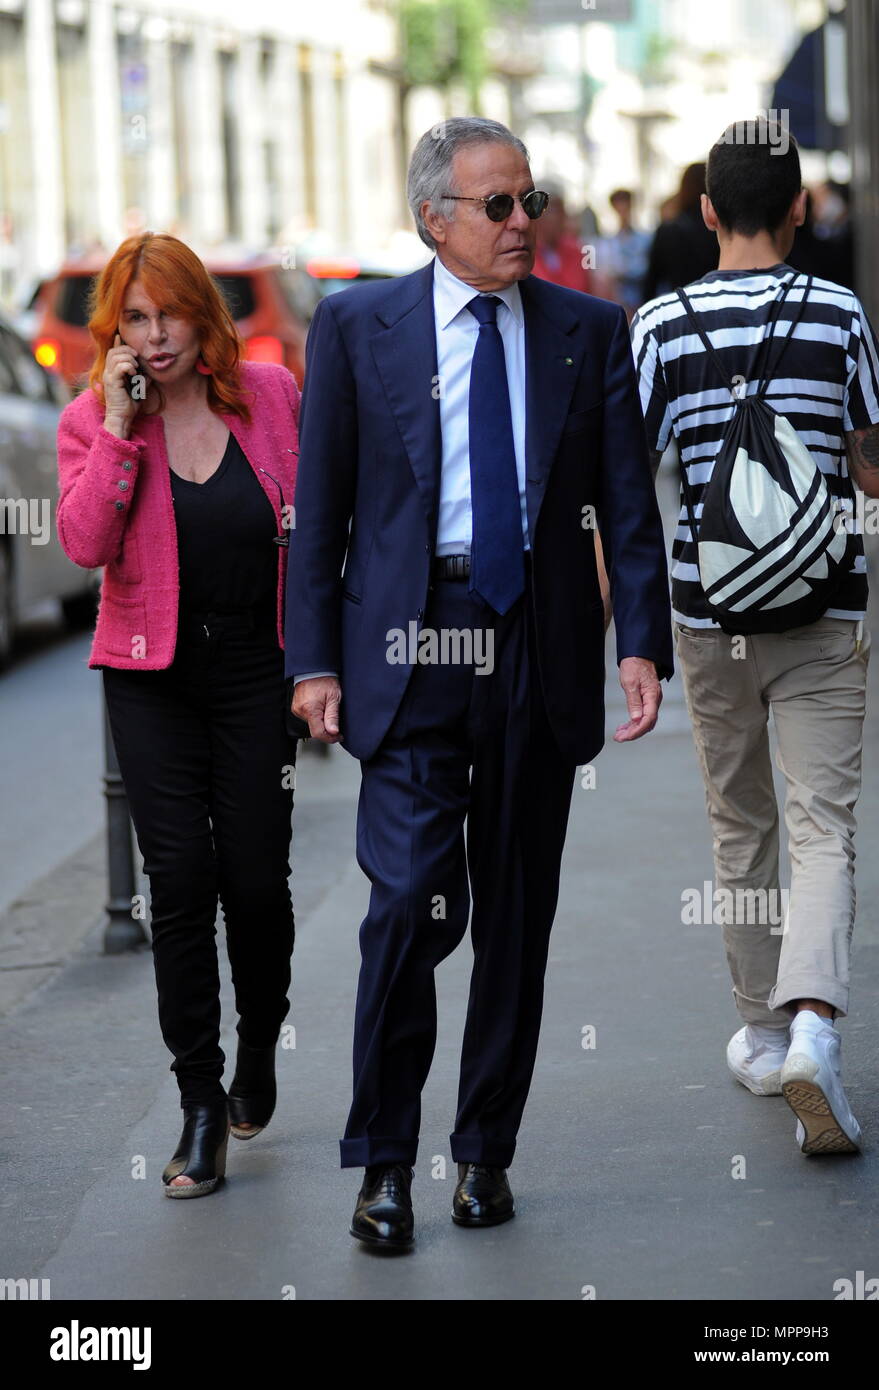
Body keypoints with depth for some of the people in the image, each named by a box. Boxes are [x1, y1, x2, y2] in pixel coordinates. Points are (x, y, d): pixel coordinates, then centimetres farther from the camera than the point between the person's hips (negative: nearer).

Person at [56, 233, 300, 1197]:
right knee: (181, 881, -6)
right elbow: (85, 544, -17)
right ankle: (201, 1105, 0)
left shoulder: (270, 394, -1)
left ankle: (259, 1051, 29)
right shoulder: (92, 420, -2)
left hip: (256, 671, 0)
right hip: (153, 676, 0)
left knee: (257, 880, 2)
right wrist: (119, 428, -19)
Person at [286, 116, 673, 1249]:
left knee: (516, 913, 8)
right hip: (409, 646, -2)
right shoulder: (356, 326, 3)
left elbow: (628, 505, 5)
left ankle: (485, 1150, 22)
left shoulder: (588, 331, 7)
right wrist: (315, 659, -3)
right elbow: (319, 507, 4)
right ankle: (382, 1159, 2)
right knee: (413, 900, -12)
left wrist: (642, 644, -6)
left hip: (540, 651, 2)